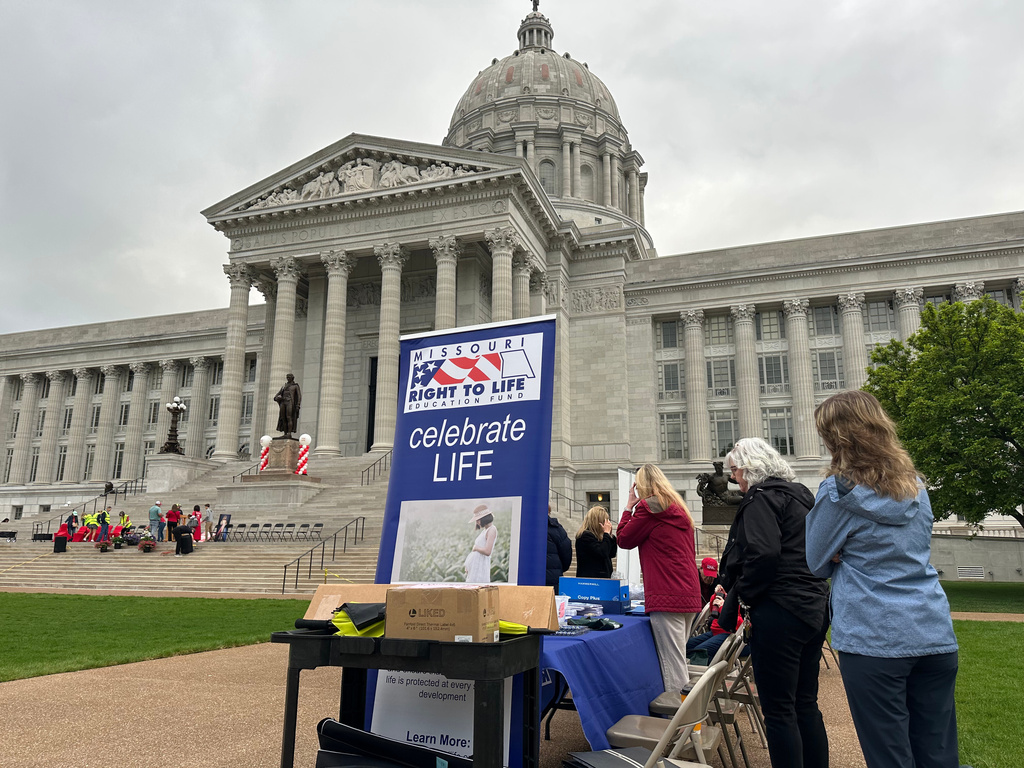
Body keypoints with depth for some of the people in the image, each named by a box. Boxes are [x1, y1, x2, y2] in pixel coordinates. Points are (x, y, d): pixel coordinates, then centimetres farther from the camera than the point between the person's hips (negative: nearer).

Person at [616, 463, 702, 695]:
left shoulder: (649, 507, -6)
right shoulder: (680, 509, 20)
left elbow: (623, 540, 3)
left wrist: (629, 506, 11)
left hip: (666, 597, -9)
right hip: (689, 596, 9)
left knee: (672, 666, -8)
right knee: (678, 662, 15)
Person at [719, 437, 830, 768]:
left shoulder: (762, 498, -11)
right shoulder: (799, 495, 17)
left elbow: (761, 554, -23)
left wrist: (737, 598, -10)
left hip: (780, 613, -10)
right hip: (814, 610, 10)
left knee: (779, 710, -1)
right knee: (806, 705, 17)